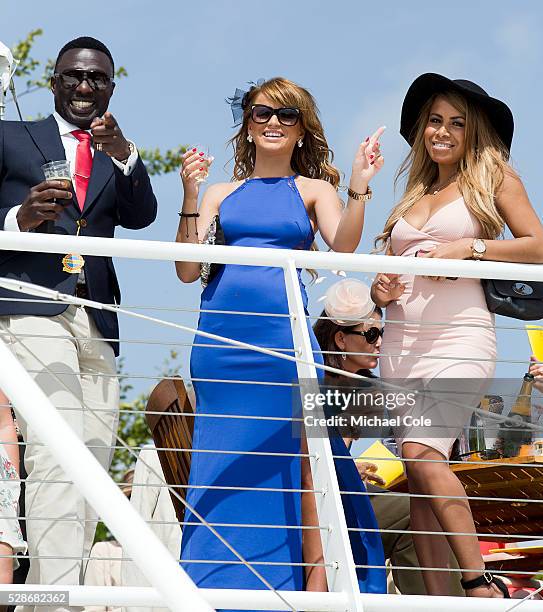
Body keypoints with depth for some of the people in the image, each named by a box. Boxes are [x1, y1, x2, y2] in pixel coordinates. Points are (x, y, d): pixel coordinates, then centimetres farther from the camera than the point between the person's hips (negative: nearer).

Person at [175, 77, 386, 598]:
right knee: (224, 461, 4)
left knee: (297, 455, -7)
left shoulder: (313, 189, 11)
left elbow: (343, 246, -7)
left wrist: (359, 189, -20)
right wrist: (190, 197, -5)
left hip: (283, 330, -2)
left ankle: (315, 579, -6)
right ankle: (224, 584, 10)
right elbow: (187, 269, 5)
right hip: (220, 333, 2)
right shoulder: (222, 194, 14)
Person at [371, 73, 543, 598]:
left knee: (422, 453, -23)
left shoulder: (493, 176, 8)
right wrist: (380, 291, 4)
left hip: (458, 337, -6)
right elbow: (388, 269, 26)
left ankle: (482, 584, -16)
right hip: (401, 340, 6)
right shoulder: (413, 195, 22)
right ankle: (439, 601, -1)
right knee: (419, 475, -2)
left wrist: (470, 247, -12)